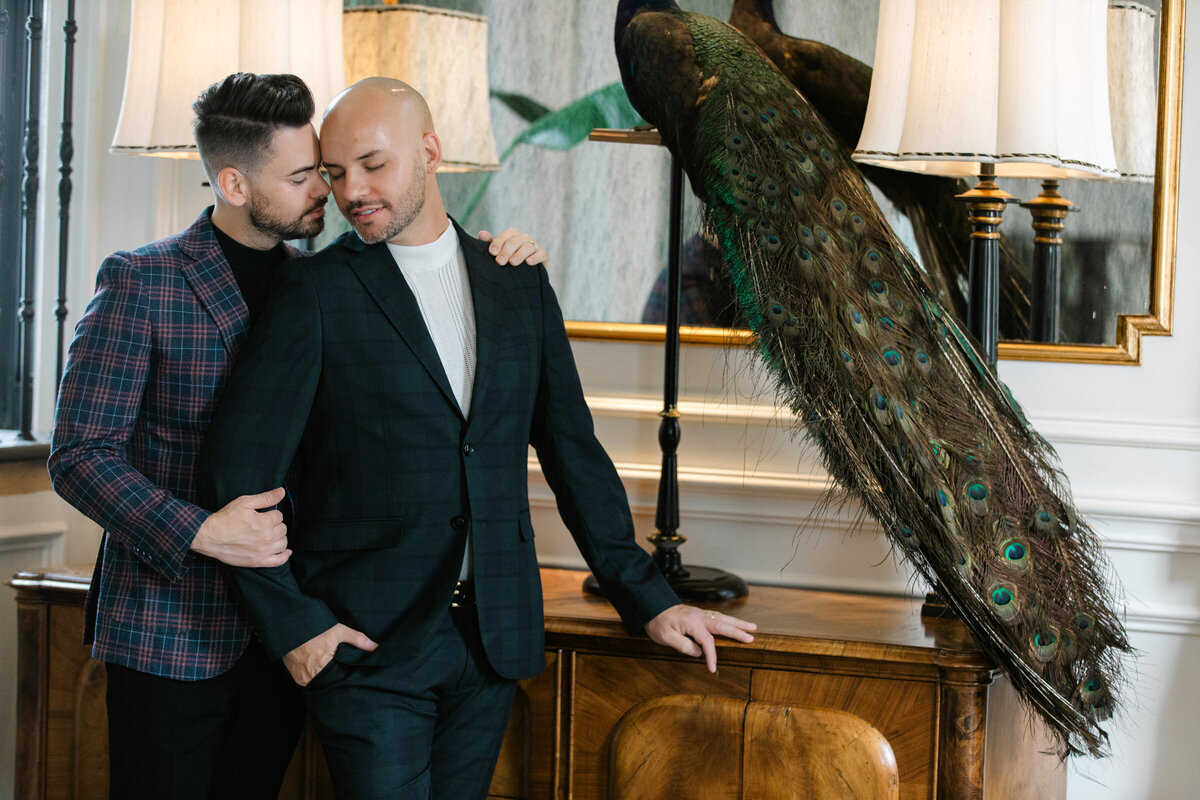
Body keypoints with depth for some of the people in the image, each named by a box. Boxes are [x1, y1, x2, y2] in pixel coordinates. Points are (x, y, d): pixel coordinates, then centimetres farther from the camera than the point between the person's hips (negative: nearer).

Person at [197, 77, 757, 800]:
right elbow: (237, 468, -7)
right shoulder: (319, 293, -4)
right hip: (365, 640, -4)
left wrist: (648, 601, 12)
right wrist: (291, 625, -10)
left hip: (493, 634, 4)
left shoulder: (519, 284, 9)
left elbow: (573, 450, 14)